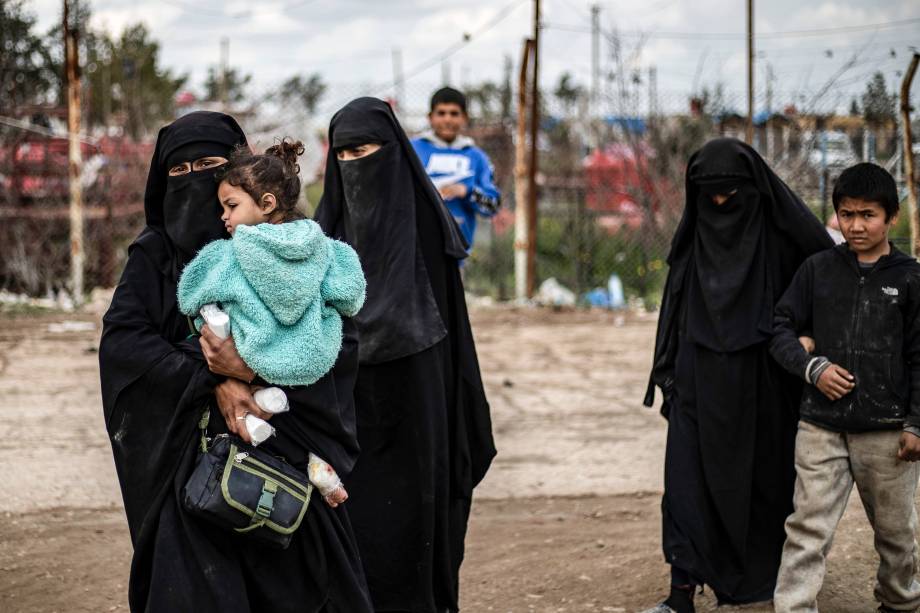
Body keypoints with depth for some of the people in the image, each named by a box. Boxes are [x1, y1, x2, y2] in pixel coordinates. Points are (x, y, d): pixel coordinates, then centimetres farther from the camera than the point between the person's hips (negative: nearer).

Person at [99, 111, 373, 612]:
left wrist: (255, 367, -22)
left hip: (287, 455, 0)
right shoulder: (154, 255, 4)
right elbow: (121, 338, -10)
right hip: (190, 456, 0)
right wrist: (214, 383, -21)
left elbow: (342, 341, -6)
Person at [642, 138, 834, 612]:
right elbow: (674, 309, 9)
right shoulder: (692, 239, 5)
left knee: (766, 476, 12)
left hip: (763, 381, -2)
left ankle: (771, 572, 33)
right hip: (702, 381, 2)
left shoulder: (782, 232, -6)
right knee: (688, 480, -6)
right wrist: (668, 374, 5)